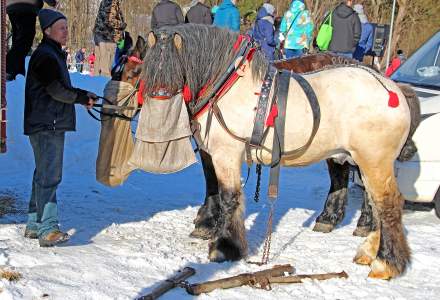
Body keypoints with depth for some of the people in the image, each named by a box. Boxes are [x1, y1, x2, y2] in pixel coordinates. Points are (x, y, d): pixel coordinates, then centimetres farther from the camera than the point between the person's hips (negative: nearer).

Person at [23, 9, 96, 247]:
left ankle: (34, 225, 22)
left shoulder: (54, 54, 21)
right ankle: (47, 229, -14)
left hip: (52, 125, 11)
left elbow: (61, 88, 22)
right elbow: (56, 90, -19)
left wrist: (84, 95, 6)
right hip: (47, 125, -11)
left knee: (44, 174, 14)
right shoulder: (45, 56, -12)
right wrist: (83, 98, -6)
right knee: (49, 176, -13)